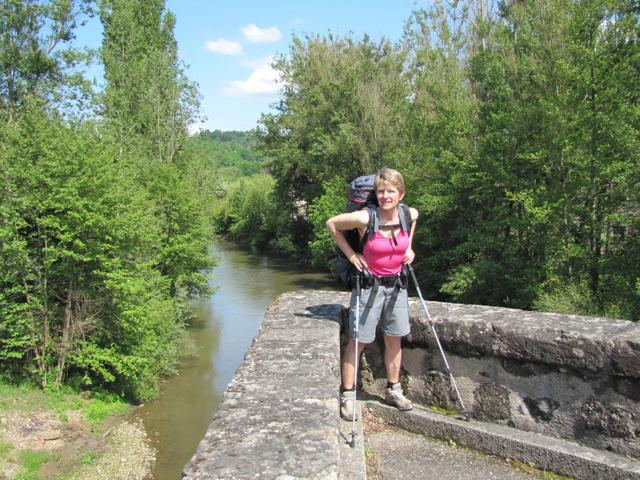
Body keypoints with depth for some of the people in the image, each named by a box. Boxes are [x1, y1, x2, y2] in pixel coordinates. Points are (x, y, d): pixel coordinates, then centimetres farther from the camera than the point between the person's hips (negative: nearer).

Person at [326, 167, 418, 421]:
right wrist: (350, 253, -9)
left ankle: (393, 390, 31)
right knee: (357, 341, 0)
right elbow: (331, 224, -9)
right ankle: (347, 395, 13)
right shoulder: (365, 218, -21)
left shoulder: (410, 214, -8)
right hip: (370, 285, -4)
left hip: (397, 285, 5)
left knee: (394, 340, 14)